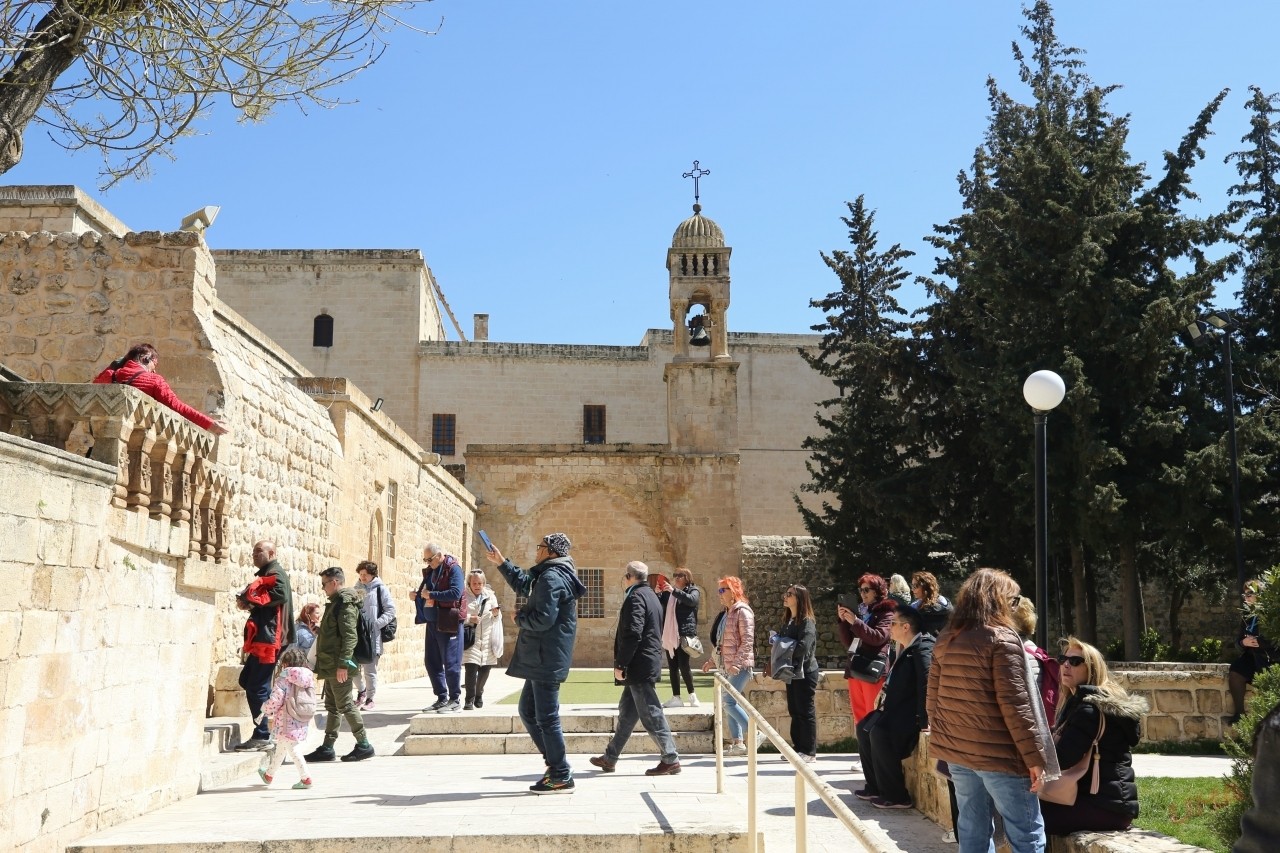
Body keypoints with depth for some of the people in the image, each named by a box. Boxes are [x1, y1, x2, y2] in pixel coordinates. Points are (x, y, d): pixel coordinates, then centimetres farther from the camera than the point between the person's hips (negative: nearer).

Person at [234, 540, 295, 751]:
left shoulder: (276, 573, -7)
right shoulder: (264, 575, 23)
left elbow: (281, 595, -26)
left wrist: (250, 600, -17)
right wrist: (246, 601, 5)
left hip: (268, 638, -10)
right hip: (260, 638, 10)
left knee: (258, 687, -8)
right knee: (247, 680, 14)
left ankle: (261, 736, -3)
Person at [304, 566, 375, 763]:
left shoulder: (346, 603, -15)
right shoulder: (337, 602, 16)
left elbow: (349, 636, -23)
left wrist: (343, 664, -26)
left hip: (338, 666, -10)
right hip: (331, 665, 10)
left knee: (345, 705, -6)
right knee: (332, 706, 12)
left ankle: (363, 745, 0)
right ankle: (327, 748, 17)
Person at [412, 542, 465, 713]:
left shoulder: (453, 569, -9)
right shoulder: (429, 570, 14)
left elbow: (455, 593, -22)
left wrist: (431, 595, -20)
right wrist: (417, 595, 1)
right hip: (432, 622, 8)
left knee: (450, 663, -4)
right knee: (431, 662, 11)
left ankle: (455, 700, 5)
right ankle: (441, 699, 20)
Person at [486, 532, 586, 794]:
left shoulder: (552, 578, -18)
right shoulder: (547, 575, 16)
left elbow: (543, 618, -26)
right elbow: (524, 585, 35)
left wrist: (519, 618, -7)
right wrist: (501, 563, 34)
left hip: (547, 659, -11)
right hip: (541, 659, 11)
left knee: (547, 717, -5)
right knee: (528, 712, 18)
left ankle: (561, 777, 2)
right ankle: (556, 763, 21)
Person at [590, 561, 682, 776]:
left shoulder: (636, 597, -14)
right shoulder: (651, 596, 18)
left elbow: (632, 634, -22)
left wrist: (620, 664, -18)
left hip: (639, 666, -10)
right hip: (648, 664, 10)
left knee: (651, 714, -6)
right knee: (626, 712, 15)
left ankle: (670, 759, -3)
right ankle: (610, 758, 22)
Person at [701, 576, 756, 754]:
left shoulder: (742, 612, -12)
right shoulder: (726, 613, 15)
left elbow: (748, 641, -19)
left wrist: (737, 663, -24)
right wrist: (712, 660, 19)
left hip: (740, 666, -9)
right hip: (727, 666, 9)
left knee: (729, 702, -13)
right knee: (729, 703, 8)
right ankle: (737, 742, 13)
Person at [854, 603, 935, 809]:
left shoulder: (922, 648, -16)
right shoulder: (907, 649, 16)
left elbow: (926, 684, -26)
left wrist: (924, 722, -29)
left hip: (911, 713, -11)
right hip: (896, 708, 11)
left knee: (879, 731, -27)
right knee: (864, 727, 11)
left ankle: (896, 795, -16)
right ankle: (875, 787, 18)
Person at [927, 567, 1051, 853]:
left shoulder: (946, 640, 10)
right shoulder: (1002, 637, -10)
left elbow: (932, 698, 12)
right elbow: (1013, 704, -15)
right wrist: (1035, 757, -12)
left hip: (957, 753, 7)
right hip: (998, 754, -7)